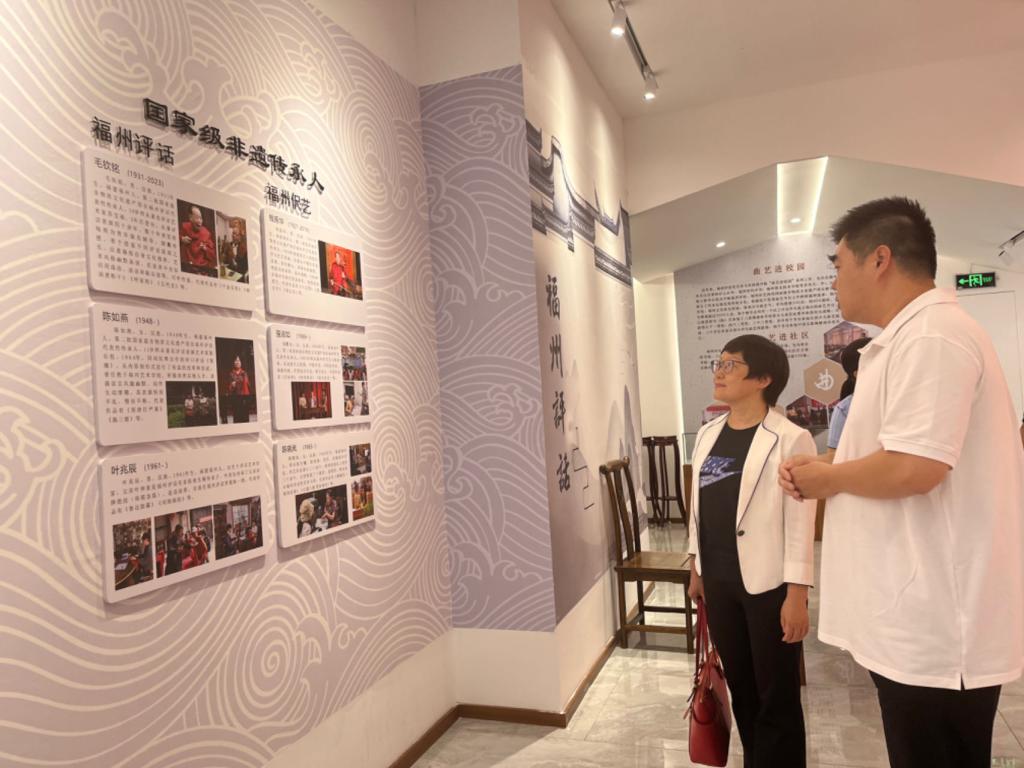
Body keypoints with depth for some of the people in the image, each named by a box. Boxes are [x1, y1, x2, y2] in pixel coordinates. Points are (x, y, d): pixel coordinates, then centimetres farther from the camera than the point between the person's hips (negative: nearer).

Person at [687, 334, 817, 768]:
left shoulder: (790, 439, -12)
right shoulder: (708, 434, 7)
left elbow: (800, 522, -13)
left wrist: (797, 593, -14)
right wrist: (697, 569, 16)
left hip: (769, 583, -6)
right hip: (719, 581, 6)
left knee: (777, 698, 8)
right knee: (741, 690, 19)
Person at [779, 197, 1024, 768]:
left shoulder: (930, 335, -19)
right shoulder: (913, 337, 16)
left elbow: (913, 468, -28)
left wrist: (830, 476, -10)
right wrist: (825, 474, 6)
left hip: (934, 625, -10)